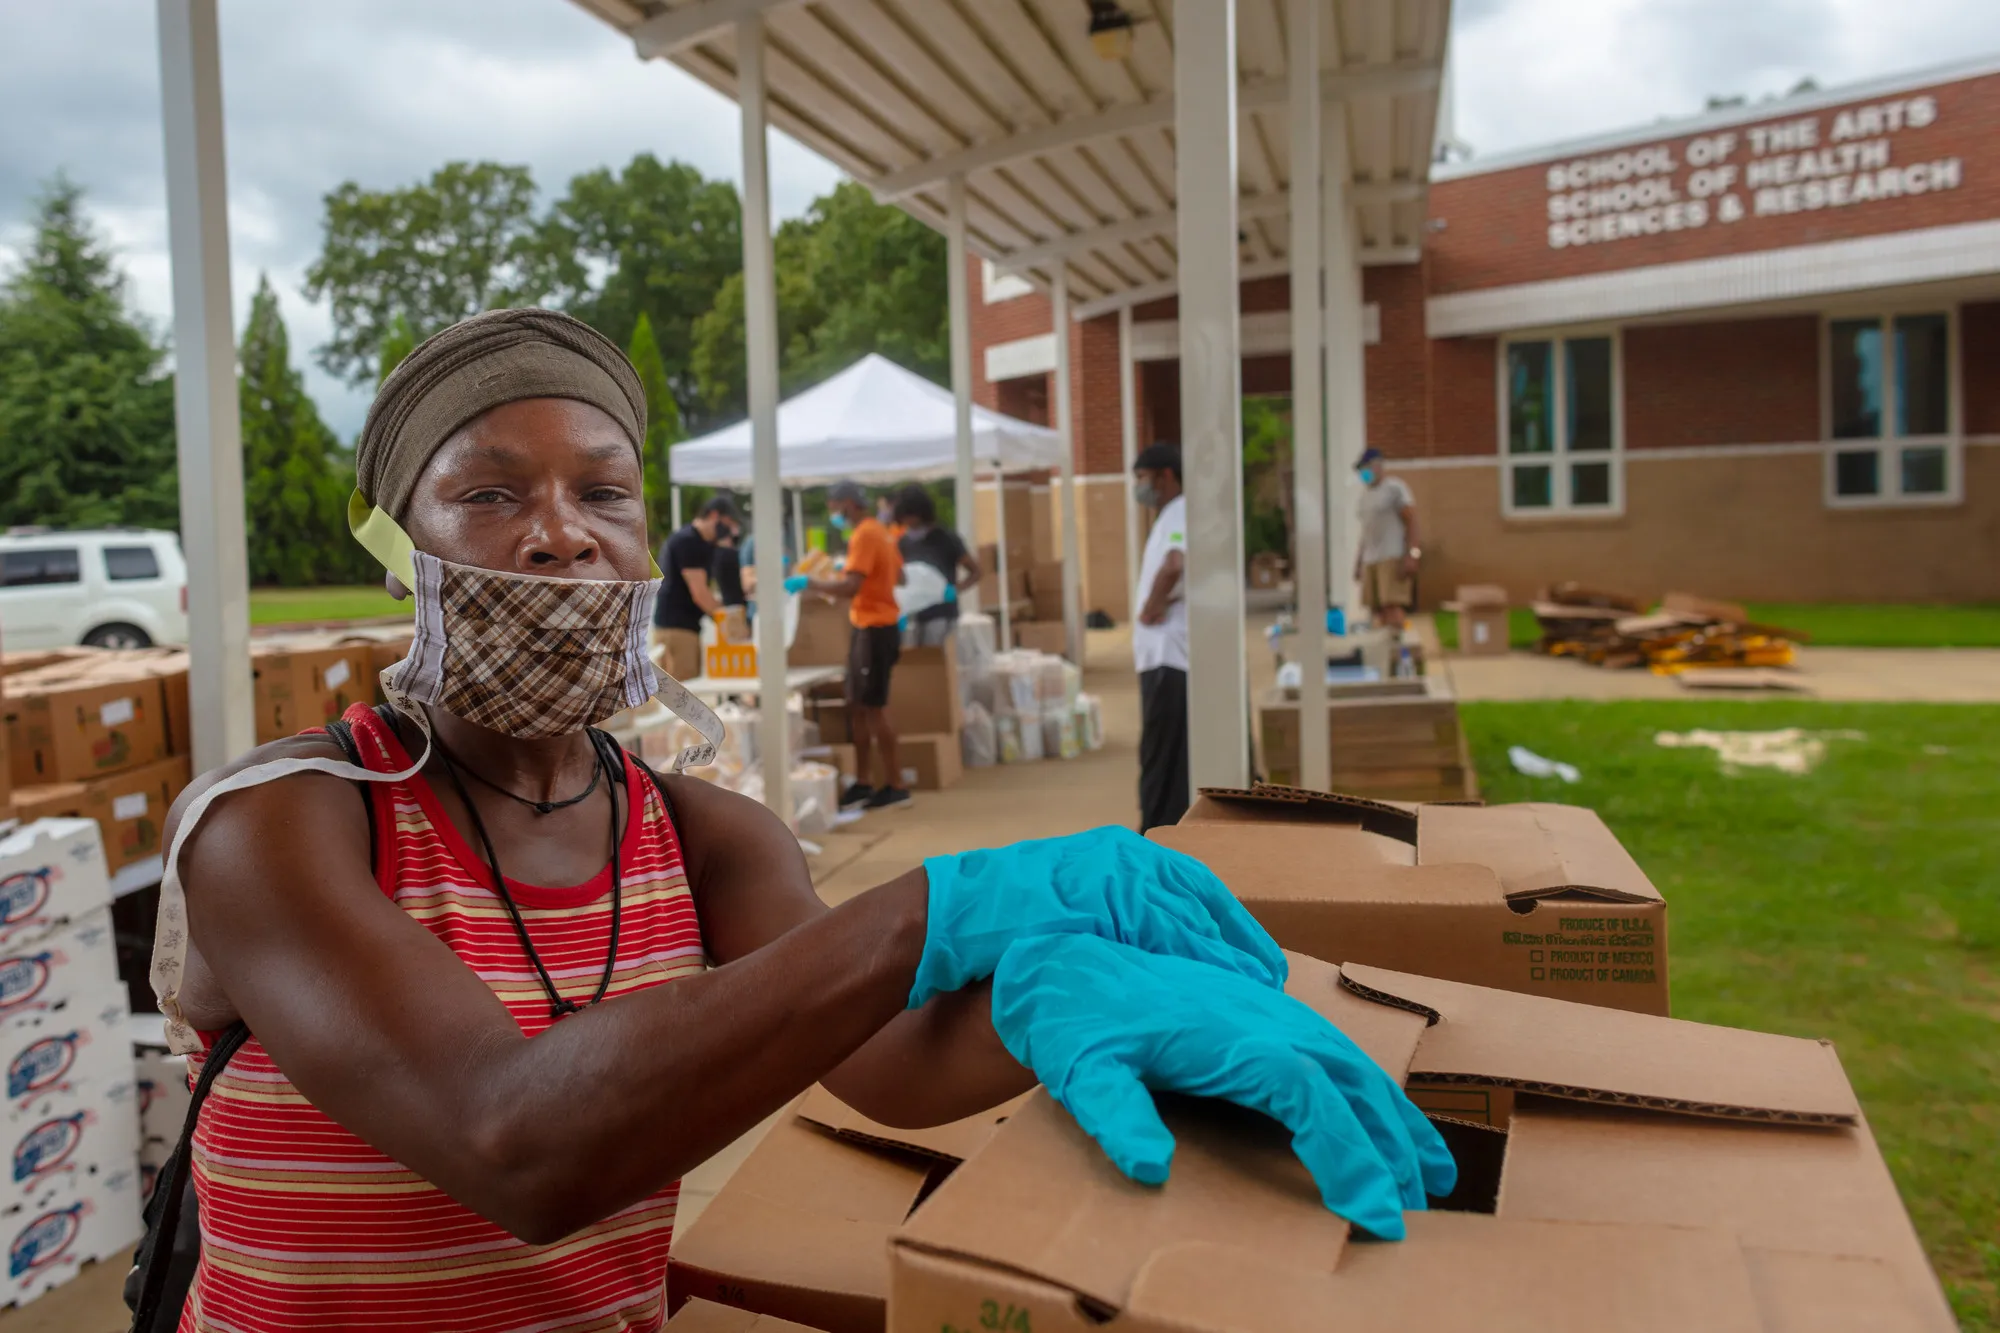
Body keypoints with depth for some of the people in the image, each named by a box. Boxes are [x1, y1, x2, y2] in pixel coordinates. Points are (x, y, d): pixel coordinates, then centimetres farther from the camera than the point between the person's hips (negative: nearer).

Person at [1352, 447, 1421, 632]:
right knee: (1379, 610, 1)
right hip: (1370, 559, 7)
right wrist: (1358, 561, 17)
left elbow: (1411, 521, -8)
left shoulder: (1395, 487, -2)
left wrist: (1411, 555, -18)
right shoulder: (1366, 494, 21)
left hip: (1393, 557, -7)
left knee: (1393, 606, -15)